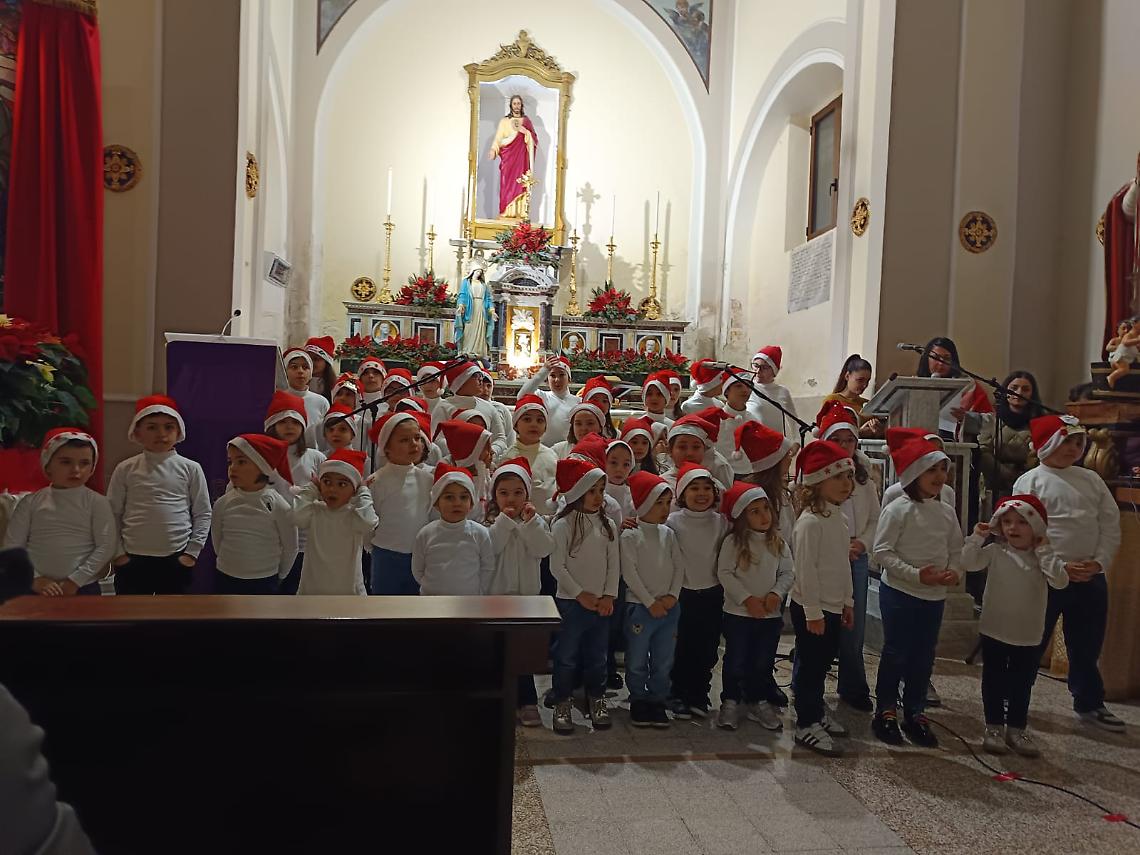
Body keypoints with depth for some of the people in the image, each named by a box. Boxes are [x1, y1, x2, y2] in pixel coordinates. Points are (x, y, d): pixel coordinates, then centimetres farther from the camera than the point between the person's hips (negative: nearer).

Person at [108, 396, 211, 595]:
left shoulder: (190, 469, -2)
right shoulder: (125, 469, 0)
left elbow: (202, 514, 0)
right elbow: (112, 514, 4)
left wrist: (192, 552, -5)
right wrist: (118, 553, -2)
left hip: (176, 560, 0)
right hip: (133, 559, 1)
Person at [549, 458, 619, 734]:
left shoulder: (606, 524, 4)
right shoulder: (563, 525, -12)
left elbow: (614, 563, 5)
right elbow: (557, 566, -13)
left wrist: (609, 595, -5)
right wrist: (581, 594, -13)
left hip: (601, 602, 5)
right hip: (570, 601, -4)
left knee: (597, 654, 15)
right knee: (567, 655, 4)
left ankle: (597, 701, 29)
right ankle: (562, 705, 18)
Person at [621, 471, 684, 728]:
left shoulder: (668, 534, 7)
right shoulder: (630, 536, -10)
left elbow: (679, 566, 5)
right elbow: (629, 573, -13)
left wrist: (672, 596, -7)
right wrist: (650, 602, -14)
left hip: (668, 606, 5)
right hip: (640, 607, -5)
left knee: (663, 661, 13)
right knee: (637, 661, 7)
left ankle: (657, 701, 27)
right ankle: (638, 702, 23)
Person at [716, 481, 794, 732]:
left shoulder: (778, 542, 1)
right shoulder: (733, 542, -12)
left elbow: (788, 573, 3)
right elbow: (724, 573, -13)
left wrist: (776, 594, -13)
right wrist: (747, 599, -17)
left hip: (771, 614, 4)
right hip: (738, 613, -3)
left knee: (763, 662, 13)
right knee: (736, 661, 6)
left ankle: (759, 702, 31)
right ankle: (730, 702, 24)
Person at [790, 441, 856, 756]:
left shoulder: (837, 517, 9)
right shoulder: (810, 521, -20)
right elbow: (806, 569, -21)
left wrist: (847, 602, 18)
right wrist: (813, 612, -20)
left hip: (833, 606, 9)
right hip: (812, 609, -9)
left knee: (823, 662, 19)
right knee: (810, 665, 2)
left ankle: (816, 712, 35)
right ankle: (806, 726, 14)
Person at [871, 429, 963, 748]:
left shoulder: (946, 512, 5)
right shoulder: (898, 509, -14)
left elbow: (956, 549, 13)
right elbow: (882, 550, -16)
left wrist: (954, 571, -7)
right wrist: (916, 574, -22)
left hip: (935, 595, 6)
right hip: (899, 592, -6)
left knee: (923, 656, 14)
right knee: (896, 653, 5)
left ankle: (915, 713, 28)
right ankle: (886, 712, 20)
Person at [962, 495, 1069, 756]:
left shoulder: (1043, 558, -3)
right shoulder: (995, 552, -6)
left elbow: (1060, 581, -18)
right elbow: (969, 563, -17)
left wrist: (1044, 551, -18)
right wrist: (977, 537, -23)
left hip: (1029, 637, 1)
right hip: (995, 633, -1)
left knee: (1022, 685, 13)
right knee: (994, 683, 9)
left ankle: (1016, 729, 27)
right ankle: (994, 728, 21)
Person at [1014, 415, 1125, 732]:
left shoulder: (1091, 479, 9)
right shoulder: (1029, 482, -5)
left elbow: (1111, 524, 6)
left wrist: (1099, 562, -7)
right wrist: (1058, 566, -16)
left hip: (1091, 578, 4)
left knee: (1087, 646, 17)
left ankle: (1090, 704, 33)